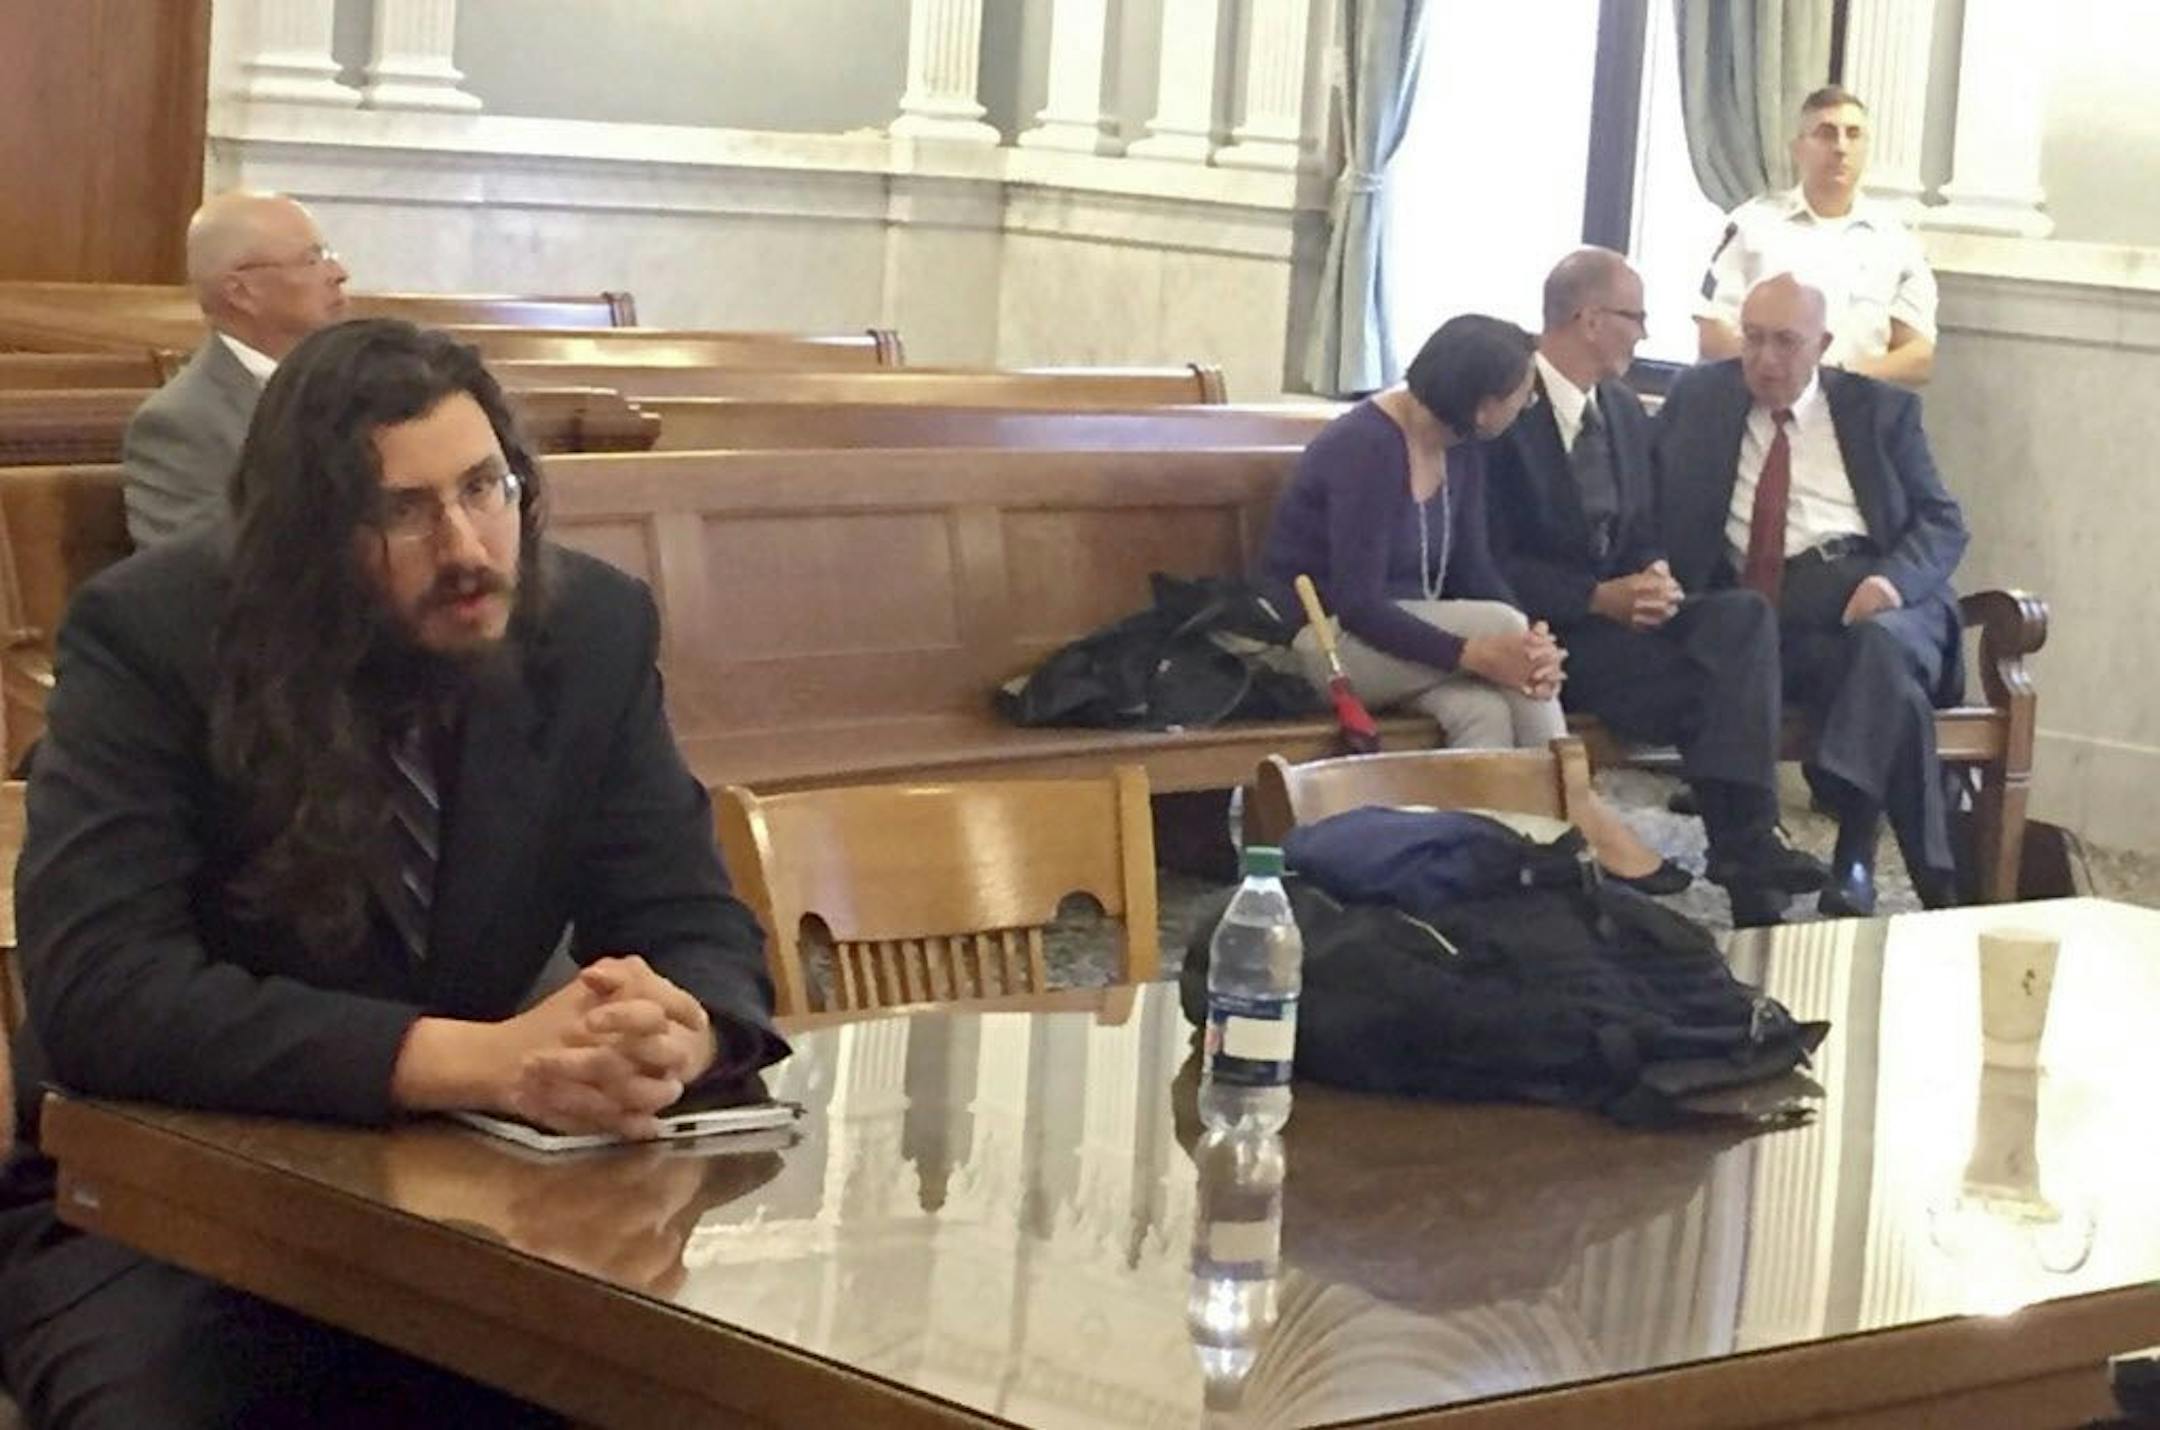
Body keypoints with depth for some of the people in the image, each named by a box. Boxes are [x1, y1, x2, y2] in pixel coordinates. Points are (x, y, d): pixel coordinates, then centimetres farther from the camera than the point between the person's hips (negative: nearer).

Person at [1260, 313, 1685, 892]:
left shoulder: (1461, 447, 2)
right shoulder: (1365, 450, -24)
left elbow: (1471, 565, 0)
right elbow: (1356, 604, -27)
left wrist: (1532, 644, -20)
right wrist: (1475, 653, -34)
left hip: (1399, 628, 8)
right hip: (1321, 639, -8)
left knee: (1486, 709, -25)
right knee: (1500, 625, -26)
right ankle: (1581, 817, -15)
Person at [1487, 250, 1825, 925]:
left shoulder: (1624, 412, 15)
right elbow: (1492, 563, -13)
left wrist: (1654, 577, -7)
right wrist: (1600, 597, -21)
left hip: (1620, 608, 7)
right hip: (1547, 629, -7)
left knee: (1744, 614, -23)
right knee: (1708, 678, -28)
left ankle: (1745, 838, -33)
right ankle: (1742, 845, -21)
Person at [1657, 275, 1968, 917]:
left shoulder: (1881, 409, 17)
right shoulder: (1699, 397, 20)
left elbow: (1943, 523, 10)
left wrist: (1895, 579, -12)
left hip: (1874, 592, 0)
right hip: (1760, 608, 0)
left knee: (1881, 645, -36)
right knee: (1889, 686, -31)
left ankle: (1856, 853, -33)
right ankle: (1936, 881, -29)